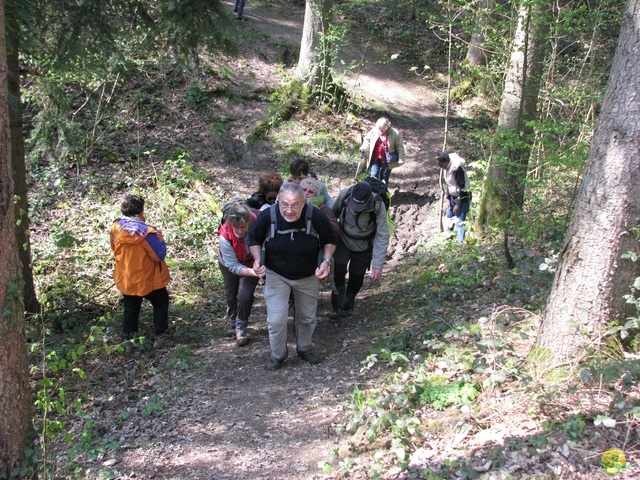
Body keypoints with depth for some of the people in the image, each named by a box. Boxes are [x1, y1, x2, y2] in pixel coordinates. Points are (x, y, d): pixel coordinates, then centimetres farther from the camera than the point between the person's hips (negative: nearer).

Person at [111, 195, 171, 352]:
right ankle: (159, 336, 25)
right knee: (160, 303, 21)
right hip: (149, 280, -5)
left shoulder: (116, 227, -11)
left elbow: (115, 249, 5)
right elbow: (159, 255, -21)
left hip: (125, 279, 5)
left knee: (130, 309, 22)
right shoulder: (145, 232, -28)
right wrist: (159, 238, -7)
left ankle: (129, 341, 27)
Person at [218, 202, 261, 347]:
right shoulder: (225, 236, -37)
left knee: (244, 296, -15)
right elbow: (234, 267, -31)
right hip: (230, 265, 0)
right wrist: (254, 272, -49)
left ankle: (241, 329, 7)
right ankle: (233, 324, 40)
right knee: (231, 297, 12)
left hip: (252, 264, 0)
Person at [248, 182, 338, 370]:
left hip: (308, 276, 1)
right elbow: (254, 238, -5)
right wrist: (257, 259, -22)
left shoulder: (316, 217, -26)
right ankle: (278, 355, 24)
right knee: (276, 319, -3)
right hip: (277, 275, -1)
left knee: (307, 316, 19)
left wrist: (326, 260, -21)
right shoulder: (267, 217, -26)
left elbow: (330, 240, -6)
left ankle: (305, 349, 45)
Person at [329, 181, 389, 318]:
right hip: (343, 240, 1)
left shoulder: (378, 206, -31)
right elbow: (333, 213, -6)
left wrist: (378, 265, -32)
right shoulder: (344, 195, -28)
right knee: (339, 267, -21)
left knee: (357, 276, 3)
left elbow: (382, 237, -28)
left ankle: (348, 306, 31)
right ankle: (337, 307, -8)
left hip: (364, 245, 0)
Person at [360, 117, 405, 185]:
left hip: (387, 161, -2)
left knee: (384, 178, 11)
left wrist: (401, 160, -10)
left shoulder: (394, 134, -14)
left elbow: (400, 148, -7)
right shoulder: (374, 131, -8)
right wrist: (363, 148, -8)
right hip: (375, 159, 2)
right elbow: (367, 139, 10)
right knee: (373, 176, -4)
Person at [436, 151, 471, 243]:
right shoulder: (447, 168, 1)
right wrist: (448, 199, 5)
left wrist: (458, 204, -21)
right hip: (453, 197, 9)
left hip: (463, 197, -9)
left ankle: (461, 242, -9)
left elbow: (462, 188, -24)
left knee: (459, 222, -12)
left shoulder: (457, 169, -26)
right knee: (449, 217, 21)